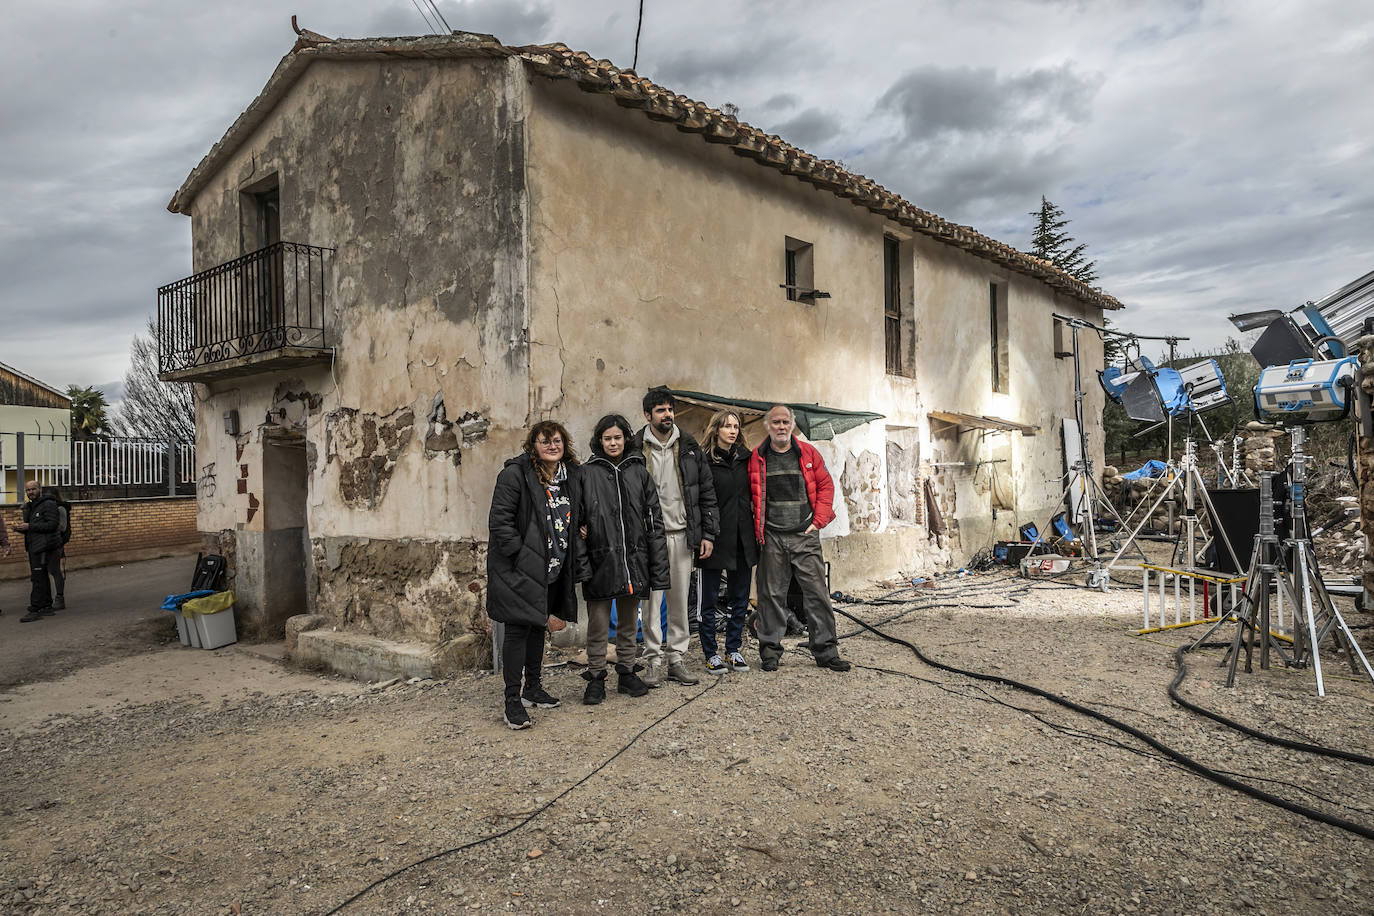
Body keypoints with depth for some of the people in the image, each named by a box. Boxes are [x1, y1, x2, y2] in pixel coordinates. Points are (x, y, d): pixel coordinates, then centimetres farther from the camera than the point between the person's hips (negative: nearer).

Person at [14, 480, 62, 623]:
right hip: (32, 546, 9)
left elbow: (52, 524, -17)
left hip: (42, 546, -9)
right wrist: (20, 527, 2)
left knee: (37, 578, -11)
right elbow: (29, 528, 24)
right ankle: (47, 607, 17)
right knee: (42, 578, 11)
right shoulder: (28, 507, 19)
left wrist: (29, 526, -18)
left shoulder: (48, 504, -8)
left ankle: (35, 610, -10)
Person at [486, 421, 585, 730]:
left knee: (537, 626, 18)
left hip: (553, 570, 7)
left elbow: (576, 521, 17)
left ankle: (533, 688, 32)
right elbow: (499, 521, -15)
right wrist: (520, 555, -19)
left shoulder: (570, 476, 8)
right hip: (519, 569, -7)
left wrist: (577, 558, 8)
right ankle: (512, 701, 4)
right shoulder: (514, 474, -13)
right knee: (517, 630, -5)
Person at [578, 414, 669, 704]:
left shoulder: (639, 472, 6)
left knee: (629, 622, 14)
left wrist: (658, 565, 1)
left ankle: (627, 673, 27)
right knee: (598, 623, 4)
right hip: (600, 558, -2)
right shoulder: (587, 473, 0)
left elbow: (654, 519, 5)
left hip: (633, 558, 2)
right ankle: (596, 678, 18)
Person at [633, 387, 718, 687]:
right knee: (651, 600, -1)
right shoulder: (635, 450, -1)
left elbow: (707, 493, 10)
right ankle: (653, 661, 11)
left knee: (680, 600, 8)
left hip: (683, 535, 3)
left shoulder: (689, 449, 8)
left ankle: (676, 659, 18)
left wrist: (707, 534, 5)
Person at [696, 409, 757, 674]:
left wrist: (755, 531, 8)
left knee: (739, 598, 12)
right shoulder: (705, 462, -6)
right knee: (709, 600, 4)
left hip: (743, 539, 5)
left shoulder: (745, 458, 9)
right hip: (717, 540, -5)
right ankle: (711, 654, 15)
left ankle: (734, 650, 24)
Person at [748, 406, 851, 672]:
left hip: (805, 536, 0)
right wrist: (758, 527, 1)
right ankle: (770, 650, 17)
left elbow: (825, 485, 8)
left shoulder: (808, 453, 6)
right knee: (771, 594, 5)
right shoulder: (757, 458, 5)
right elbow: (751, 494, 10)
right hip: (772, 537, 0)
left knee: (816, 592, 1)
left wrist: (818, 521, 0)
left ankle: (826, 650, 11)